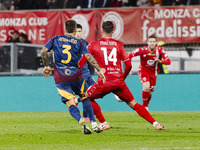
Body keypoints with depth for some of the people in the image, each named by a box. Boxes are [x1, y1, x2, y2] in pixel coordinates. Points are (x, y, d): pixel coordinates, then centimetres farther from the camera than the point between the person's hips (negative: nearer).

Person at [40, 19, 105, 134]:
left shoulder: (55, 39, 9)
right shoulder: (79, 42, 6)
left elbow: (44, 52, 0)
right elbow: (88, 56, -6)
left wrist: (47, 66, 12)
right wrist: (99, 69, -9)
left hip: (60, 78, 0)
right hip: (75, 75, 0)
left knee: (71, 104, -3)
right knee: (85, 97, 20)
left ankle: (80, 120, -32)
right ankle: (94, 124, 12)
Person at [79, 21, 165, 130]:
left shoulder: (94, 44, 5)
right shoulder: (118, 44, 9)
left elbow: (81, 61, 0)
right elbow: (128, 64, 5)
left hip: (104, 82, -2)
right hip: (119, 82, 2)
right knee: (133, 104, 10)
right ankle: (154, 123, -1)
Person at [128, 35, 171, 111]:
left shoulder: (160, 50, -15)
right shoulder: (142, 50, -22)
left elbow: (168, 61, -17)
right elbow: (129, 55, -12)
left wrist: (160, 61, -38)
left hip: (153, 73, 3)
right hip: (143, 71, -3)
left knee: (150, 92, 8)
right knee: (146, 87, -26)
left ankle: (146, 105, 35)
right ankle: (144, 106, -5)